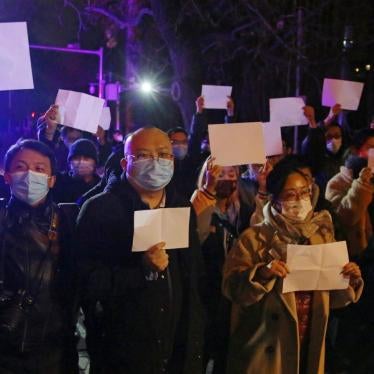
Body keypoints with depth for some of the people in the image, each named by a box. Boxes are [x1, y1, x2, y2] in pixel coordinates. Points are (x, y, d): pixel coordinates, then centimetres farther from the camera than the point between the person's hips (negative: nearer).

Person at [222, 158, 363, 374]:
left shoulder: (323, 236, 6)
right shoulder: (254, 238, -6)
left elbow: (332, 297, 11)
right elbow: (232, 288, -14)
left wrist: (349, 282, -8)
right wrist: (261, 274, -28)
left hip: (309, 348, 4)